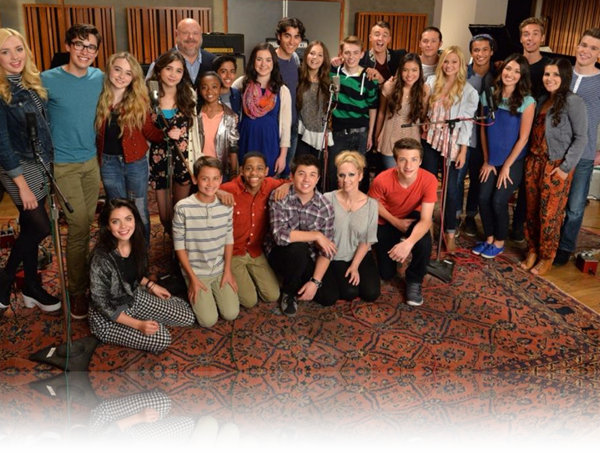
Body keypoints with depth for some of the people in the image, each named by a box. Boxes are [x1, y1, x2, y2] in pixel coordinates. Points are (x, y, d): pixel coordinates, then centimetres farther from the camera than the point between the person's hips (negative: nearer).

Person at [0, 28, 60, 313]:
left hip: (41, 163, 7)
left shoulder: (31, 83, 6)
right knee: (40, 227, -3)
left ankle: (31, 287, 26)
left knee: (30, 227, 14)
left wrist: (50, 160, 8)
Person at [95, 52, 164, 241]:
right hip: (109, 162, 1)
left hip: (135, 162, -1)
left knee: (140, 212, 9)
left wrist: (167, 135, -21)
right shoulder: (99, 96, -7)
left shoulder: (139, 100, -7)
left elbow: (149, 130, -4)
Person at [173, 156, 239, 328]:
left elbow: (229, 239, 4)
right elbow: (179, 246, -11)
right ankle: (192, 287, 19)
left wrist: (227, 270, -2)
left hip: (220, 269, 3)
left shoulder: (226, 205, -7)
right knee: (209, 320, -8)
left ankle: (213, 292, 24)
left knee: (231, 314, -4)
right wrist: (193, 277, -11)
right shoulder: (183, 208, -19)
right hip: (196, 271, -3)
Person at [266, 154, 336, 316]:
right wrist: (316, 235, -27)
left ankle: (300, 285, 20)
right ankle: (288, 292, -6)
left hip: (307, 259, 3)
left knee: (328, 297, -12)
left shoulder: (325, 207, -11)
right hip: (280, 253, -3)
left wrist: (315, 281, -22)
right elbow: (279, 235, -31)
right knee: (298, 247, -35)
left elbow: (326, 251, -12)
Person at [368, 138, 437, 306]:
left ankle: (414, 280, -4)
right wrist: (396, 222, -19)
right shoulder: (382, 180, -31)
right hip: (388, 221, 0)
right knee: (387, 274, -1)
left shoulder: (429, 180, -31)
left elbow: (426, 219, -33)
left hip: (413, 217, 0)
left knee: (424, 244, -34)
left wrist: (408, 243, -50)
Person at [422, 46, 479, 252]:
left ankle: (450, 232, 11)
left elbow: (467, 123, -6)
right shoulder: (432, 82, 5)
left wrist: (463, 150, -8)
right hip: (431, 140, 3)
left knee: (450, 189, 0)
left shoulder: (468, 91, -5)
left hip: (452, 144, -3)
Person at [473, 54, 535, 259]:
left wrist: (506, 166, -11)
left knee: (498, 201, -7)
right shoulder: (488, 96, -2)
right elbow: (484, 130, 4)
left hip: (514, 161, -4)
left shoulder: (527, 102, -14)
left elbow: (523, 138, -12)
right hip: (493, 160, 4)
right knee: (483, 198, -3)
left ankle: (499, 242, 15)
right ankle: (489, 238, 19)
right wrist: (487, 161, 2)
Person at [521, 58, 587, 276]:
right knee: (532, 211, 11)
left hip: (556, 166, -6)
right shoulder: (542, 100, 10)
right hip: (534, 162, 6)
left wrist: (565, 167, -15)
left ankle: (547, 257, 17)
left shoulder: (573, 102, -11)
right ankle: (532, 251, 25)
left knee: (549, 214, 2)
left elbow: (580, 138, -11)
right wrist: (530, 158, 5)